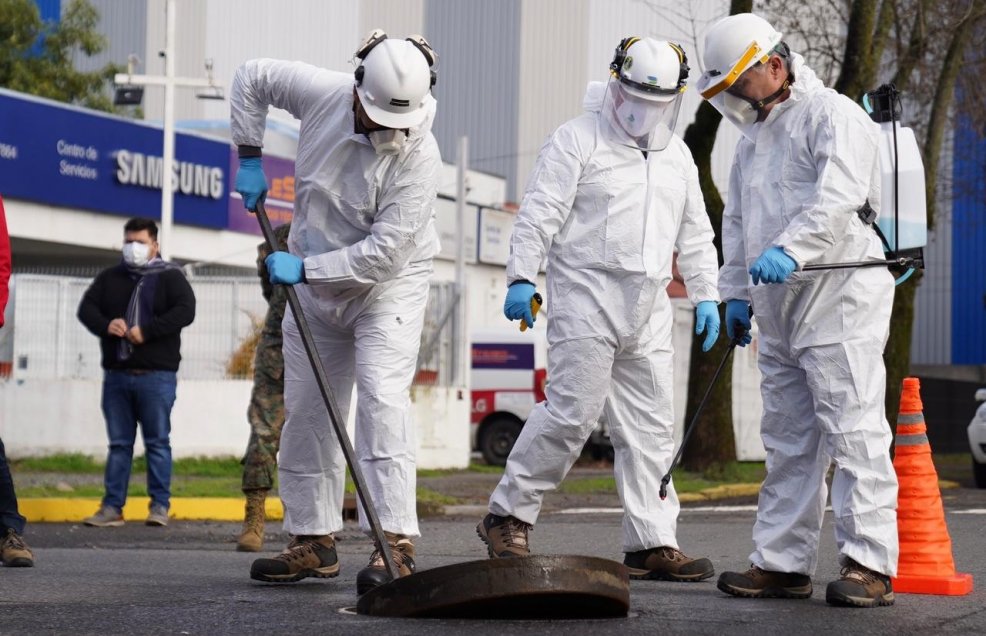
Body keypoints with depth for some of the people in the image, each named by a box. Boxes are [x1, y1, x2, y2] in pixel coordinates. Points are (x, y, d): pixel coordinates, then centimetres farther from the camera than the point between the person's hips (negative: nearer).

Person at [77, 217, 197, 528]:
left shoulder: (170, 277, 2)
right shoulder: (110, 277, 16)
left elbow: (185, 311, -12)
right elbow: (87, 307, 10)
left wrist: (146, 331, -18)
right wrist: (106, 325, -12)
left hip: (156, 375, -4)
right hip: (116, 374, 4)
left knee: (157, 441, -1)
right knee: (119, 443, 7)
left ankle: (160, 506, 4)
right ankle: (112, 507, 9)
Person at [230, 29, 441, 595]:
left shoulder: (420, 156, -26)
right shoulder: (323, 93, -14)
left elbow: (385, 250, -27)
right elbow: (253, 78, 5)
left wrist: (305, 269, -24)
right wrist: (250, 156, 2)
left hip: (389, 286, -5)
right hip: (315, 284, 5)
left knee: (382, 398, -21)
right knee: (306, 410, 7)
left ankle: (396, 542, -23)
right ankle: (314, 539, 17)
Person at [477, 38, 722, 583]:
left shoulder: (677, 156, 19)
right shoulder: (578, 140, -2)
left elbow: (695, 232, 24)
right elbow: (539, 213, -8)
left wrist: (705, 295, 17)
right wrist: (522, 277, -15)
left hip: (648, 312, 7)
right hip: (587, 297, -7)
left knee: (650, 425, 4)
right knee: (572, 411, -14)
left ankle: (652, 543, 7)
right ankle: (508, 517, -1)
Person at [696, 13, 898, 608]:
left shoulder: (833, 116, -7)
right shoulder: (754, 135, 21)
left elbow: (838, 199, -23)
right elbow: (738, 219, 28)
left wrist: (789, 249, -35)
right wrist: (736, 291, 23)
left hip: (840, 296, -9)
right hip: (780, 308, 9)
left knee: (853, 430, -10)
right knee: (788, 440, 10)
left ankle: (869, 564, -11)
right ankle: (783, 563, 14)